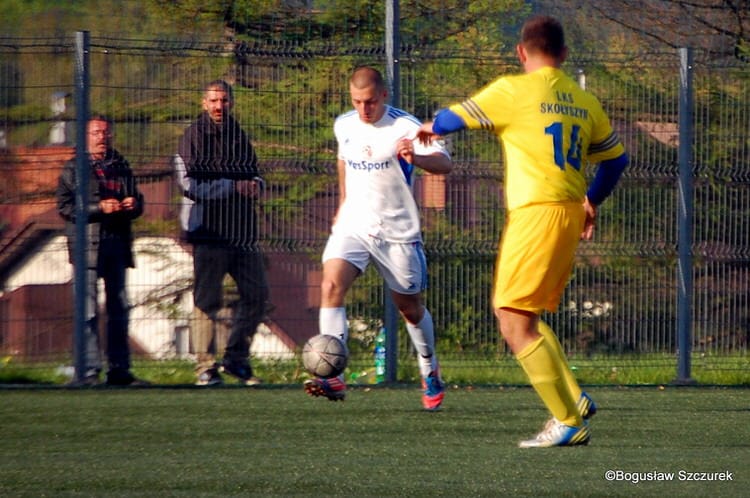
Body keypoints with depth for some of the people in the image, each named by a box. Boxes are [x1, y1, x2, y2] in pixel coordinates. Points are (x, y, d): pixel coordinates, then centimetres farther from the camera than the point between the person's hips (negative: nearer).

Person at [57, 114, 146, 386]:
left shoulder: (121, 167, 16)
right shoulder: (73, 169, 4)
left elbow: (137, 203, 21)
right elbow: (65, 206, -5)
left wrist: (133, 205, -4)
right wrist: (99, 208, -16)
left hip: (117, 244, 5)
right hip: (87, 245, -5)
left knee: (119, 308, 6)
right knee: (88, 310, -10)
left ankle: (119, 369, 12)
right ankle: (88, 370, -9)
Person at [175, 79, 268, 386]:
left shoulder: (239, 136, 16)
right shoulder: (194, 136, -3)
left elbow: (253, 174, 25)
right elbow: (189, 184, -12)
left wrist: (256, 184, 0)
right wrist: (235, 186, -16)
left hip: (243, 232, 6)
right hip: (209, 231, -6)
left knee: (256, 294, 4)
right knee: (207, 300, -5)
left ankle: (236, 358, 16)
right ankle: (206, 367, -1)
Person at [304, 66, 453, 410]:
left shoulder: (404, 126, -13)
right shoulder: (344, 125, 3)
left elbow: (444, 163, -27)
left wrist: (417, 158, -47)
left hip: (397, 230, -3)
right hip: (353, 224, 3)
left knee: (410, 307, 10)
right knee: (331, 287, -21)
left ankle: (431, 376, 35)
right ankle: (333, 378, -27)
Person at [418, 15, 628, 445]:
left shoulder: (513, 91, -5)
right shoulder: (584, 102, 13)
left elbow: (455, 118, 3)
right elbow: (617, 157, 20)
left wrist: (431, 127, 27)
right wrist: (592, 202, 36)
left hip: (537, 213, -8)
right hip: (571, 214, 8)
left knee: (516, 325, -6)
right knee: (522, 317, 20)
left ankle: (569, 422, -10)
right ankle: (574, 399, 11)